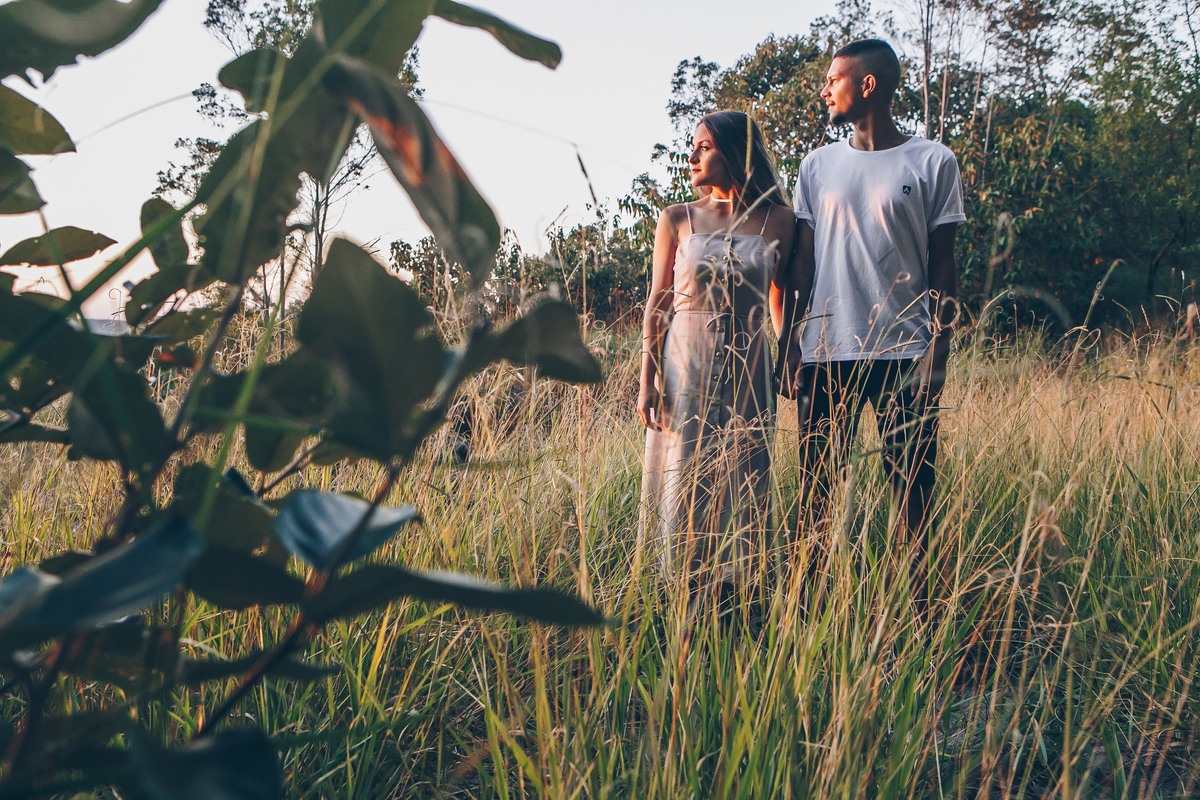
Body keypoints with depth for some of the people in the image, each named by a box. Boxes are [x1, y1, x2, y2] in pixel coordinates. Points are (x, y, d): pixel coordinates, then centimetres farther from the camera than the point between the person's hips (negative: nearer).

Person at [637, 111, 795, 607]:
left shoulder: (777, 222, 3)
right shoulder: (677, 220, 3)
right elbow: (658, 302, 2)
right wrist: (647, 378, -4)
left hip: (747, 365, 1)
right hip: (685, 362, 0)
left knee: (741, 482, 4)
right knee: (683, 478, 2)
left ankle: (730, 588, 15)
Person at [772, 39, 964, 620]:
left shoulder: (932, 163, 4)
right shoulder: (817, 165, 14)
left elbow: (943, 267, 3)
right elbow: (800, 266, 13)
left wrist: (937, 352, -6)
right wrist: (788, 345, 5)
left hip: (904, 353, -3)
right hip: (825, 353, 3)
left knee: (912, 486, 0)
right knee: (817, 485, 4)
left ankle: (919, 610, 9)